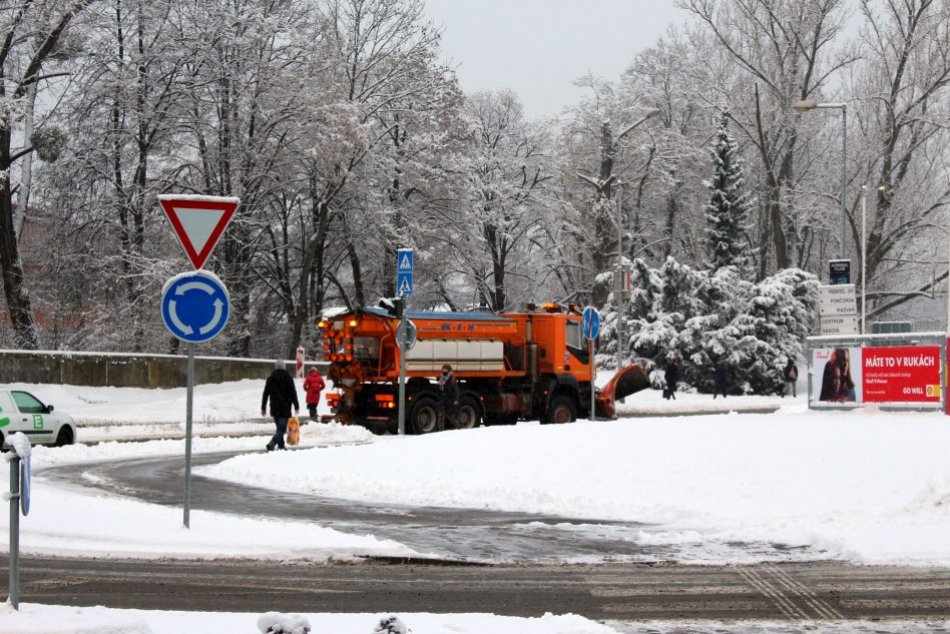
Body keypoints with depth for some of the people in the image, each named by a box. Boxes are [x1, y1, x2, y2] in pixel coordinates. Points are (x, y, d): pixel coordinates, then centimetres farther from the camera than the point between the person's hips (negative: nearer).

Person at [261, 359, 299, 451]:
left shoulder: (270, 378, 8)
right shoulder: (287, 378, -4)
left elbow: (265, 394, 10)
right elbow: (293, 393, -5)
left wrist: (263, 408, 14)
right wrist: (296, 406, 1)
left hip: (274, 408, 5)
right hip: (285, 408, -5)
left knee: (279, 427, 19)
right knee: (282, 429, -8)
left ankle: (281, 446, 20)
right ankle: (272, 443, -28)